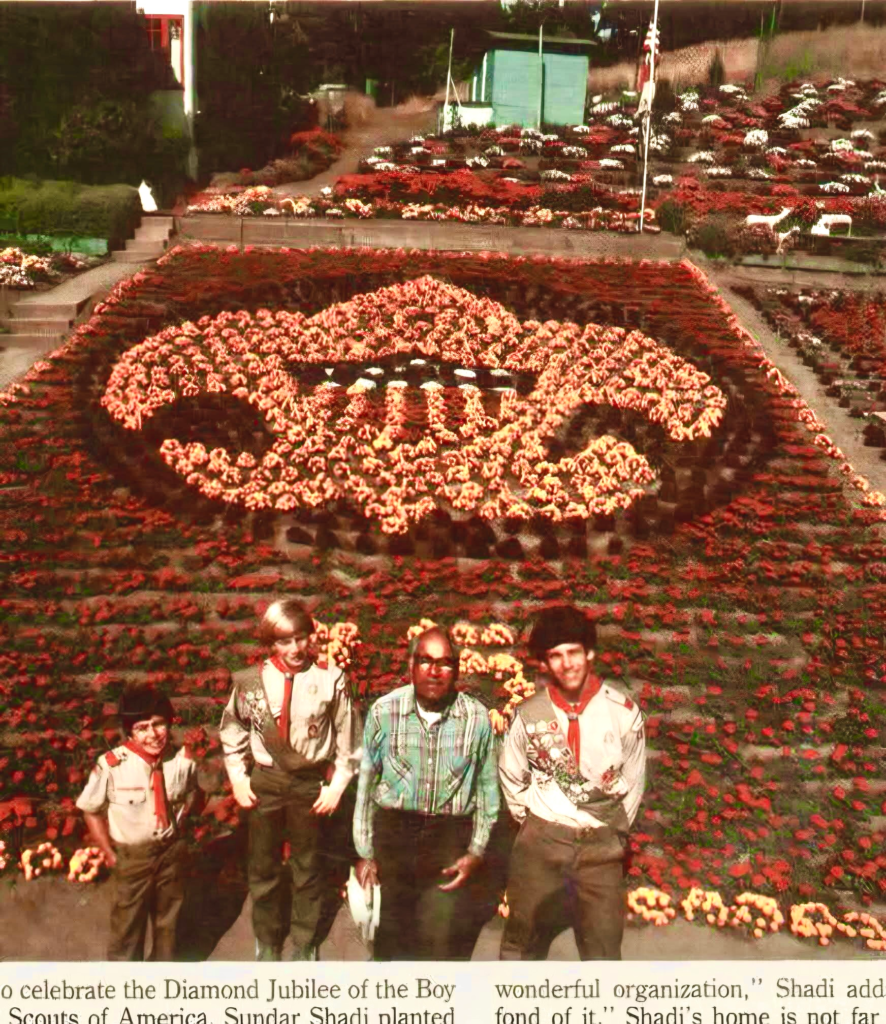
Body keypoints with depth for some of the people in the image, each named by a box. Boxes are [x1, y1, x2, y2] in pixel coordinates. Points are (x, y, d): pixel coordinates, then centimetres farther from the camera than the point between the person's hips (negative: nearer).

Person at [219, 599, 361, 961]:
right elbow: (232, 731, 6)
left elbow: (347, 737, -5)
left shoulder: (330, 679, -15)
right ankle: (267, 942, 40)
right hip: (264, 782, 2)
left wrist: (337, 785, -5)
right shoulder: (252, 682, -9)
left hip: (311, 782, -1)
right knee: (263, 866, 17)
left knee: (308, 867, 16)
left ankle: (304, 944, 37)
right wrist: (238, 778, 3)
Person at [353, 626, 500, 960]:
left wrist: (476, 852, 2)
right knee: (392, 939, 14)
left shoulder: (477, 718, -5)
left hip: (452, 838, -1)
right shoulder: (384, 712, -5)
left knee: (447, 942, 0)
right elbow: (365, 785, 4)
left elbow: (487, 789, 5)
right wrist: (364, 853, 5)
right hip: (391, 832, 1)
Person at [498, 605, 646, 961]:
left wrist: (616, 831, 7)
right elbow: (511, 775, 9)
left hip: (601, 845, 0)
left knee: (604, 943, 8)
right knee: (523, 938, 13)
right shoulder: (530, 714, -7)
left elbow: (633, 780, 5)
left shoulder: (623, 712, -8)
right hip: (541, 841, 0)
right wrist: (528, 821, 8)